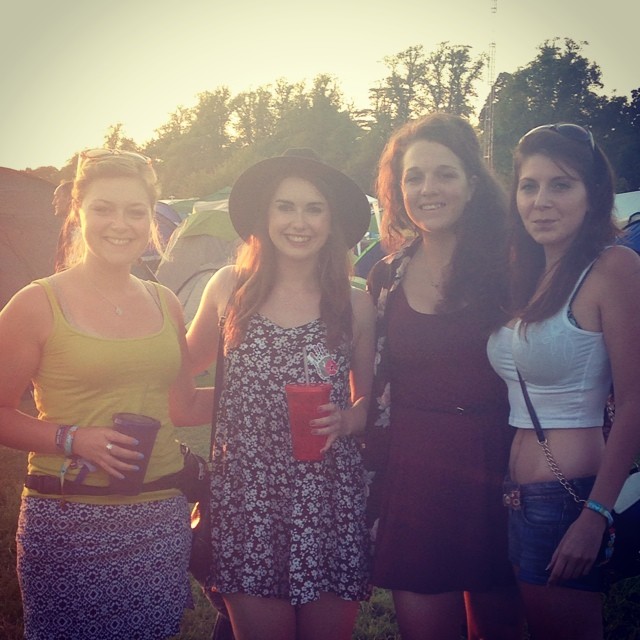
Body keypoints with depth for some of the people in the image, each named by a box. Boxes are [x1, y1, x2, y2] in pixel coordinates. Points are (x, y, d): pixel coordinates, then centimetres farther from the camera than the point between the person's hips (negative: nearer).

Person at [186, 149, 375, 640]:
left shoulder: (355, 305, 3)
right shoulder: (229, 288, 2)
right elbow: (187, 364, 18)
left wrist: (345, 419, -6)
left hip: (330, 496, 1)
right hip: (246, 493, 0)